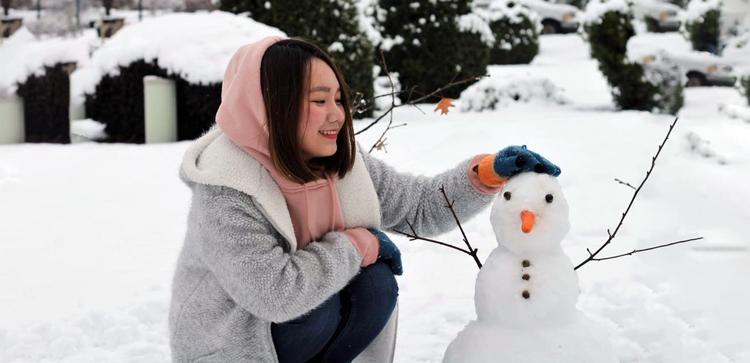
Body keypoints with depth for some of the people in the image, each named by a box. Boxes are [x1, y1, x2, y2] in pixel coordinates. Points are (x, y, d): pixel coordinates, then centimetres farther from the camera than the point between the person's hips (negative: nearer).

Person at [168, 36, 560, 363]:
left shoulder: (343, 162, -7)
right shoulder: (226, 188, -28)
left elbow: (421, 206, 1)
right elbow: (276, 294, -34)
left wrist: (489, 172, -16)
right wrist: (359, 244, -22)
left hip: (315, 320, 6)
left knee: (377, 283, -17)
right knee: (317, 310, -29)